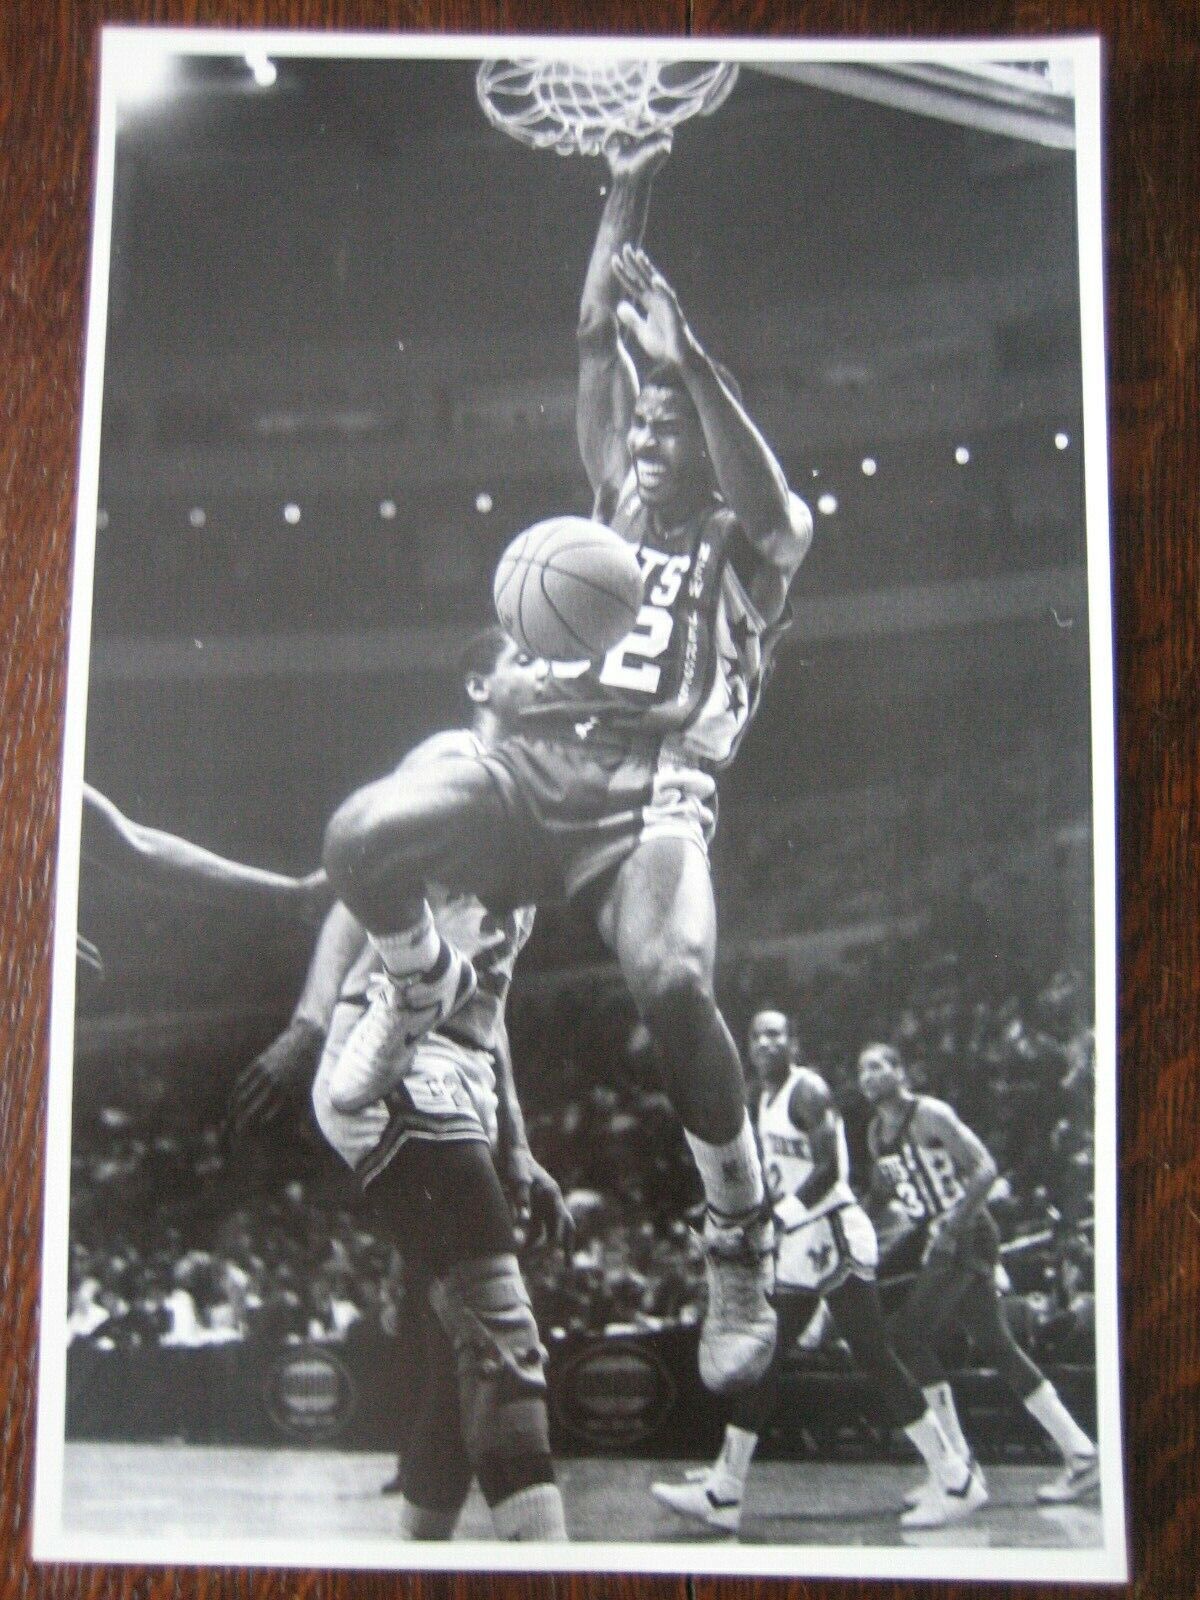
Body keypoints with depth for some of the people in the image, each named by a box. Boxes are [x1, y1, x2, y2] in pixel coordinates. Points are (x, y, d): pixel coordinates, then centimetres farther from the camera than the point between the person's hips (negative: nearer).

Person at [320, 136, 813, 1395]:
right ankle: (425, 987, 11)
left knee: (670, 983, -33)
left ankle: (742, 1248, -11)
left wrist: (688, 361, -12)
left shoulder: (745, 544, 16)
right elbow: (596, 346, 24)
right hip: (535, 763, 4)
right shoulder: (621, 509, 27)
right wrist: (625, 202, 23)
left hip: (652, 795, -4)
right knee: (361, 836, -24)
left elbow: (766, 501, -8)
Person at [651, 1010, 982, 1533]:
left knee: (875, 1360, -6)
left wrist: (778, 1215, -22)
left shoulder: (806, 1089, -11)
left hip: (834, 1239, -9)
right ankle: (722, 1495, 11)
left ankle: (957, 1481, 4)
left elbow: (829, 1169, -21)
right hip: (797, 1246, 9)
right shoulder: (766, 1098, 16)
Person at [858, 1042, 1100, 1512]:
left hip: (967, 1237, -9)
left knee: (909, 1332, -15)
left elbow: (985, 1169, -18)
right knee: (996, 1348, 9)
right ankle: (1081, 1455, 15)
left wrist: (952, 1227, -22)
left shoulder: (928, 1115, -13)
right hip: (939, 1241, 9)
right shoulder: (876, 1134, 12)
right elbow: (887, 1192, 25)